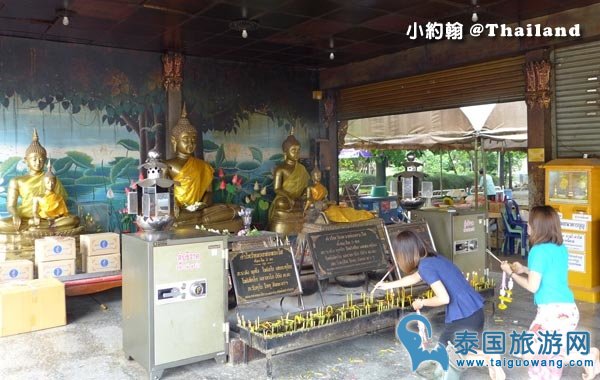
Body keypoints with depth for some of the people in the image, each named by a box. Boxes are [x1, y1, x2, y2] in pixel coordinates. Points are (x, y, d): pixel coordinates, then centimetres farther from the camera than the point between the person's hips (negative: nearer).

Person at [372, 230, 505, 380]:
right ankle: (488, 357, 10)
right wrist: (387, 285, 38)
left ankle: (488, 358, 0)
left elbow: (444, 298, -23)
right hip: (475, 310, 9)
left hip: (464, 317, -9)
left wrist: (422, 303, -4)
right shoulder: (432, 258, 10)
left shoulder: (425, 266, -18)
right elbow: (414, 277, 28)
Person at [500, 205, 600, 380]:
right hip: (569, 308, 9)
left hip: (553, 310, -9)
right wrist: (525, 269, 22)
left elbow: (533, 286, -14)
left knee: (531, 350, 0)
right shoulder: (561, 248, 10)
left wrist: (511, 274, -1)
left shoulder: (539, 250, -14)